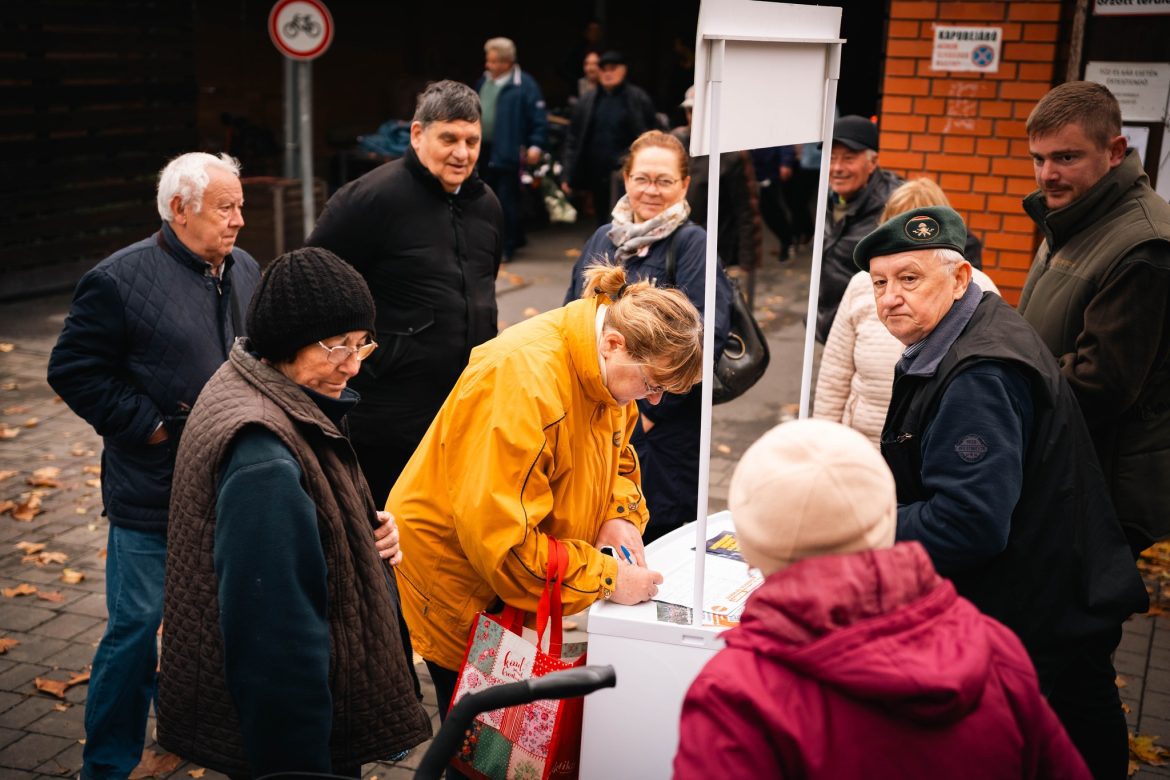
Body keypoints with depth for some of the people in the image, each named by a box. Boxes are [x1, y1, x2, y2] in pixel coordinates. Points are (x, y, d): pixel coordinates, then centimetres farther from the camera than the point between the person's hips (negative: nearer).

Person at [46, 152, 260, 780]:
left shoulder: (246, 271, 9)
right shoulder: (120, 280, -11)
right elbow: (74, 370, -9)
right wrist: (147, 424, -13)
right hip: (153, 496, -6)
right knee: (138, 629, 2)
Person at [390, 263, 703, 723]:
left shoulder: (611, 371, -6)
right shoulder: (524, 379, -33)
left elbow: (614, 457, 13)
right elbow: (500, 537, -33)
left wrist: (619, 514, -8)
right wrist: (606, 578, -27)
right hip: (454, 574, -7)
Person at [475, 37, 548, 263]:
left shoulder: (524, 84, -11)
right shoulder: (484, 81, 12)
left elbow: (539, 118, -13)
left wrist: (536, 145, -21)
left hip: (507, 152, -7)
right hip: (484, 150, 7)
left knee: (507, 201, -1)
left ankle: (507, 247, 9)